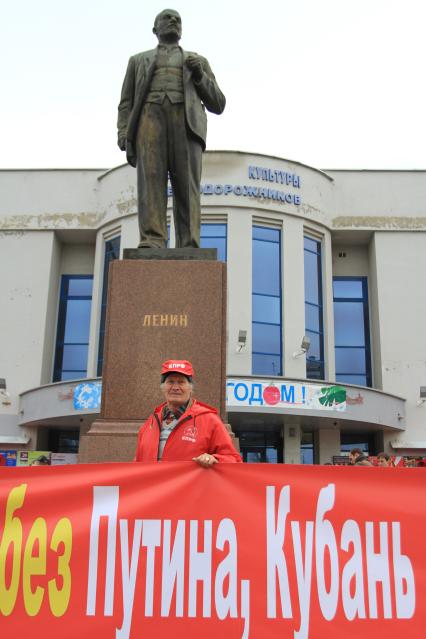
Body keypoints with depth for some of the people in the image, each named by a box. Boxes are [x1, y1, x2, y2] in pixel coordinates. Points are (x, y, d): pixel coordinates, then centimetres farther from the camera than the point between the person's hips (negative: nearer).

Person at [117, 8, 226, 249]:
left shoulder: (199, 61, 32)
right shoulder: (139, 61, 31)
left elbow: (217, 105, 20)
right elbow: (127, 104, 18)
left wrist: (199, 75, 2)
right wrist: (124, 136, -2)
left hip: (186, 122, 0)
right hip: (150, 117, 0)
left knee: (186, 185, -18)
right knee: (151, 179, -22)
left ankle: (188, 251, -26)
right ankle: (152, 243, -33)